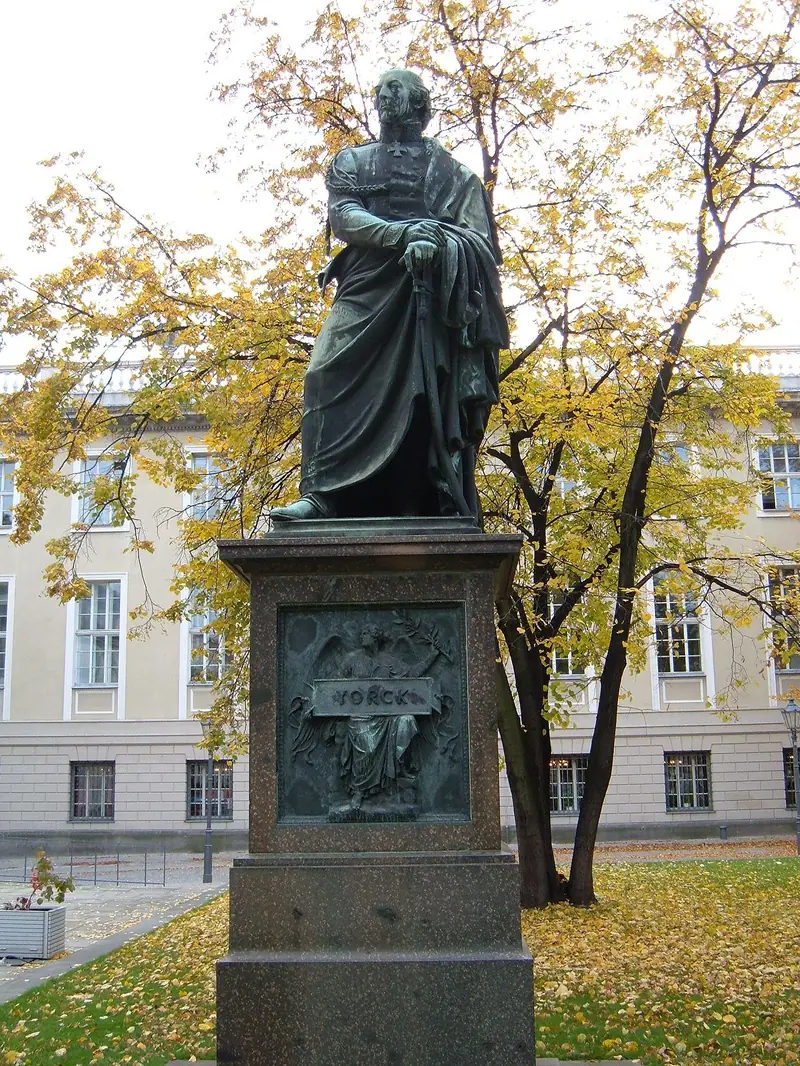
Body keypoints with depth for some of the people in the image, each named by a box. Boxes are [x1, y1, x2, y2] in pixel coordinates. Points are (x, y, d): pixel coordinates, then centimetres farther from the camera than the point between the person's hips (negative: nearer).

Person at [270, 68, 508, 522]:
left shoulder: (450, 170, 19)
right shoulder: (351, 163, 23)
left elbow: (476, 235, 4)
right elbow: (343, 216, 4)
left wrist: (434, 243, -18)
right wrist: (400, 232, -13)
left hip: (431, 292, -1)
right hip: (367, 288, 1)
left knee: (436, 392, -9)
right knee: (332, 378, -15)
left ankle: (450, 504, -11)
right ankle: (323, 494, -20)